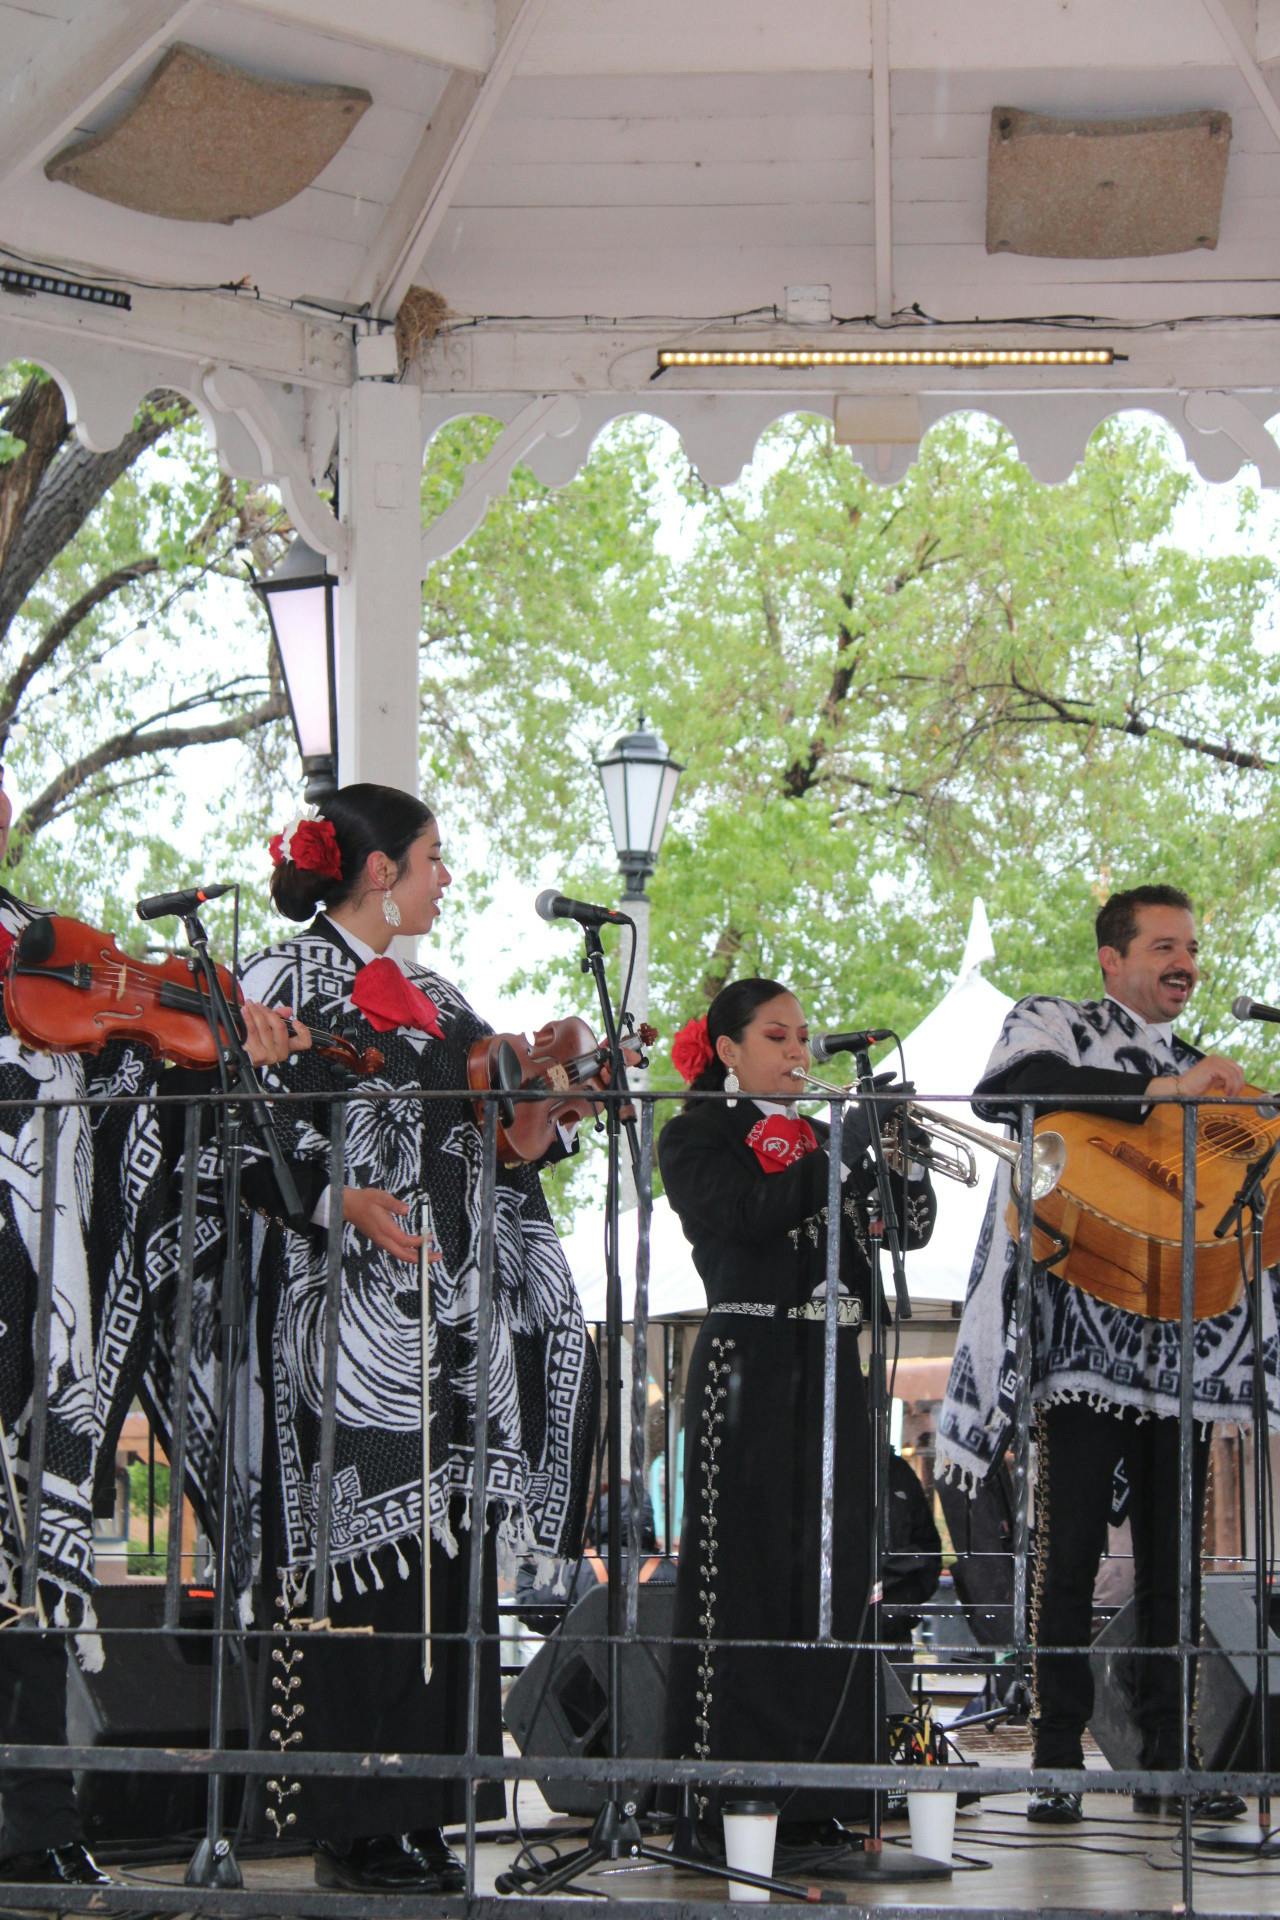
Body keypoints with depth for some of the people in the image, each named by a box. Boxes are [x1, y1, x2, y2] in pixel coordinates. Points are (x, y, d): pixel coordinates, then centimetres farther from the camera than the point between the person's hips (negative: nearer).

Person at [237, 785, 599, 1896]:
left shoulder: (432, 999, 21)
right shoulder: (292, 979, -1)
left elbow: (497, 1129, 22)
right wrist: (346, 1198, -22)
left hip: (447, 1304, 8)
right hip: (346, 1304, -8)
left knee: (438, 1548, 5)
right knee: (359, 1551, -9)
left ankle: (418, 1815, 9)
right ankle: (353, 1830, -6)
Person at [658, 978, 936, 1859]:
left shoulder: (818, 1138, 19)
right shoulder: (697, 1136, 3)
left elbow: (909, 1227, 12)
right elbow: (745, 1214, -17)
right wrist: (840, 1157, -21)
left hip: (831, 1367, 6)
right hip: (748, 1368, -6)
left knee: (834, 1574, 2)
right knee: (746, 1578, -8)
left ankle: (813, 1800, 6)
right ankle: (730, 1797, -6)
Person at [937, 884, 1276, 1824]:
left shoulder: (1204, 1075, 22)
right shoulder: (1056, 1025, 4)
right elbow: (1006, 1090, -20)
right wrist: (1159, 1091, -24)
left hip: (1177, 1347, 5)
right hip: (1083, 1339, -5)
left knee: (1174, 1562, 4)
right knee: (1069, 1552, -6)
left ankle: (1168, 1762, 9)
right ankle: (1058, 1764, -1)